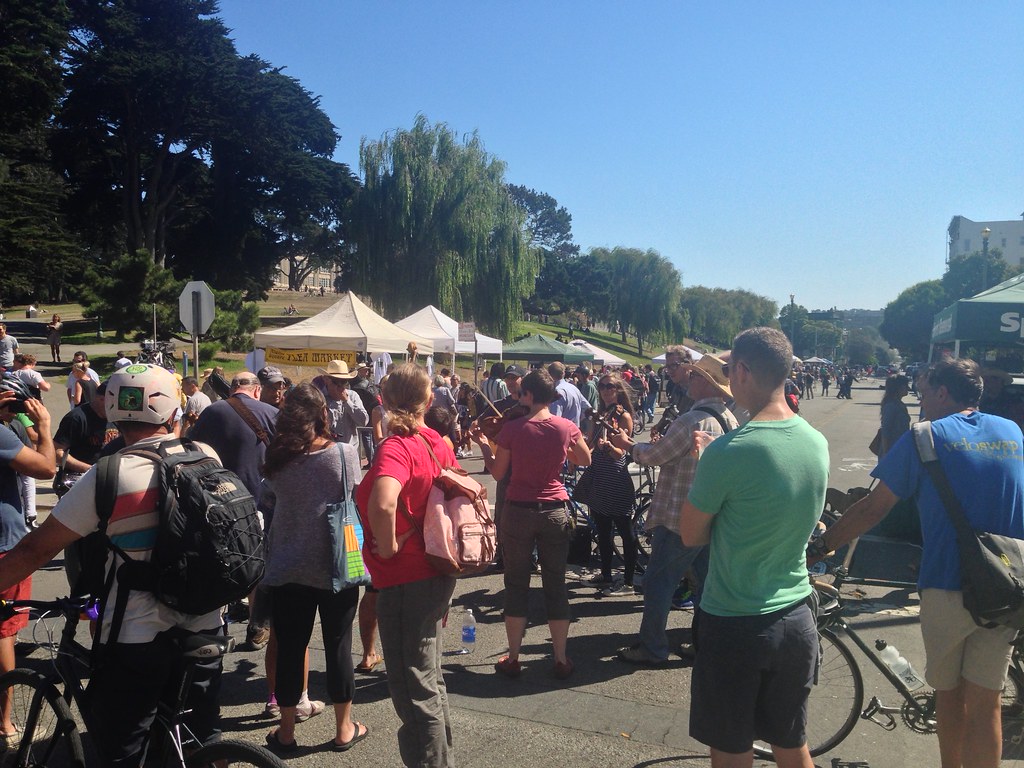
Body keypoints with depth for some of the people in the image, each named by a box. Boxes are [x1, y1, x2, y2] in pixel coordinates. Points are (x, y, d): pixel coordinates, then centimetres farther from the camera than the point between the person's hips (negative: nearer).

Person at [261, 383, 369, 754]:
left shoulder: (277, 458, -3)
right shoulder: (344, 453, -11)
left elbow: (269, 505, 8)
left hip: (288, 568, 2)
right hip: (335, 566, -2)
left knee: (290, 648, 12)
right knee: (338, 646, 10)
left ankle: (286, 732, 26)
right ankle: (344, 729, 24)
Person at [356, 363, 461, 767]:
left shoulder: (395, 447, -21)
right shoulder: (437, 442, 3)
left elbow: (382, 504, -40)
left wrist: (388, 546, -23)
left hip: (405, 580, -9)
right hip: (435, 574, 9)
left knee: (414, 691, 4)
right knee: (430, 679, 24)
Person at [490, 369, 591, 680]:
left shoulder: (512, 429, -11)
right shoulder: (566, 427, -5)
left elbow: (498, 473, -3)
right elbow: (585, 460, 13)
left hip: (518, 511, -2)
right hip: (555, 512, 2)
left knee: (516, 584, 10)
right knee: (556, 584, 10)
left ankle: (513, 658, 17)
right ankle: (561, 659, 17)